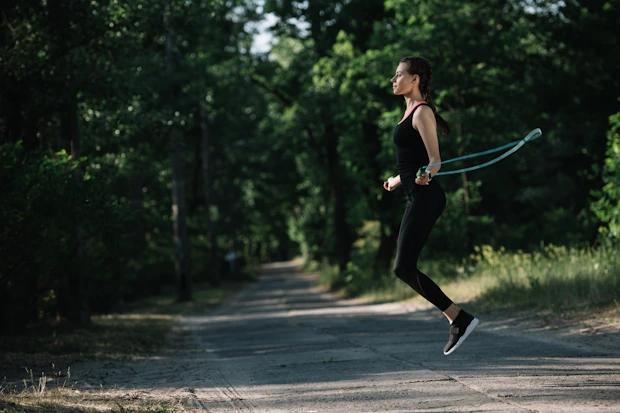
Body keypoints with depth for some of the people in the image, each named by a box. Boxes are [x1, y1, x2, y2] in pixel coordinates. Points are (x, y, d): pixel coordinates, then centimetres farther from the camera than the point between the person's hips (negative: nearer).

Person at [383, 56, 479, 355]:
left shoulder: (422, 112, -10)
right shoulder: (412, 111, 18)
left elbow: (435, 160, -18)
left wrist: (424, 176, -39)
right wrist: (397, 180, 42)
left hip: (425, 198, -10)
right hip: (418, 199, 10)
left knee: (403, 268, -14)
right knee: (405, 268, 5)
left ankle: (459, 318, -9)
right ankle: (457, 319, 5)